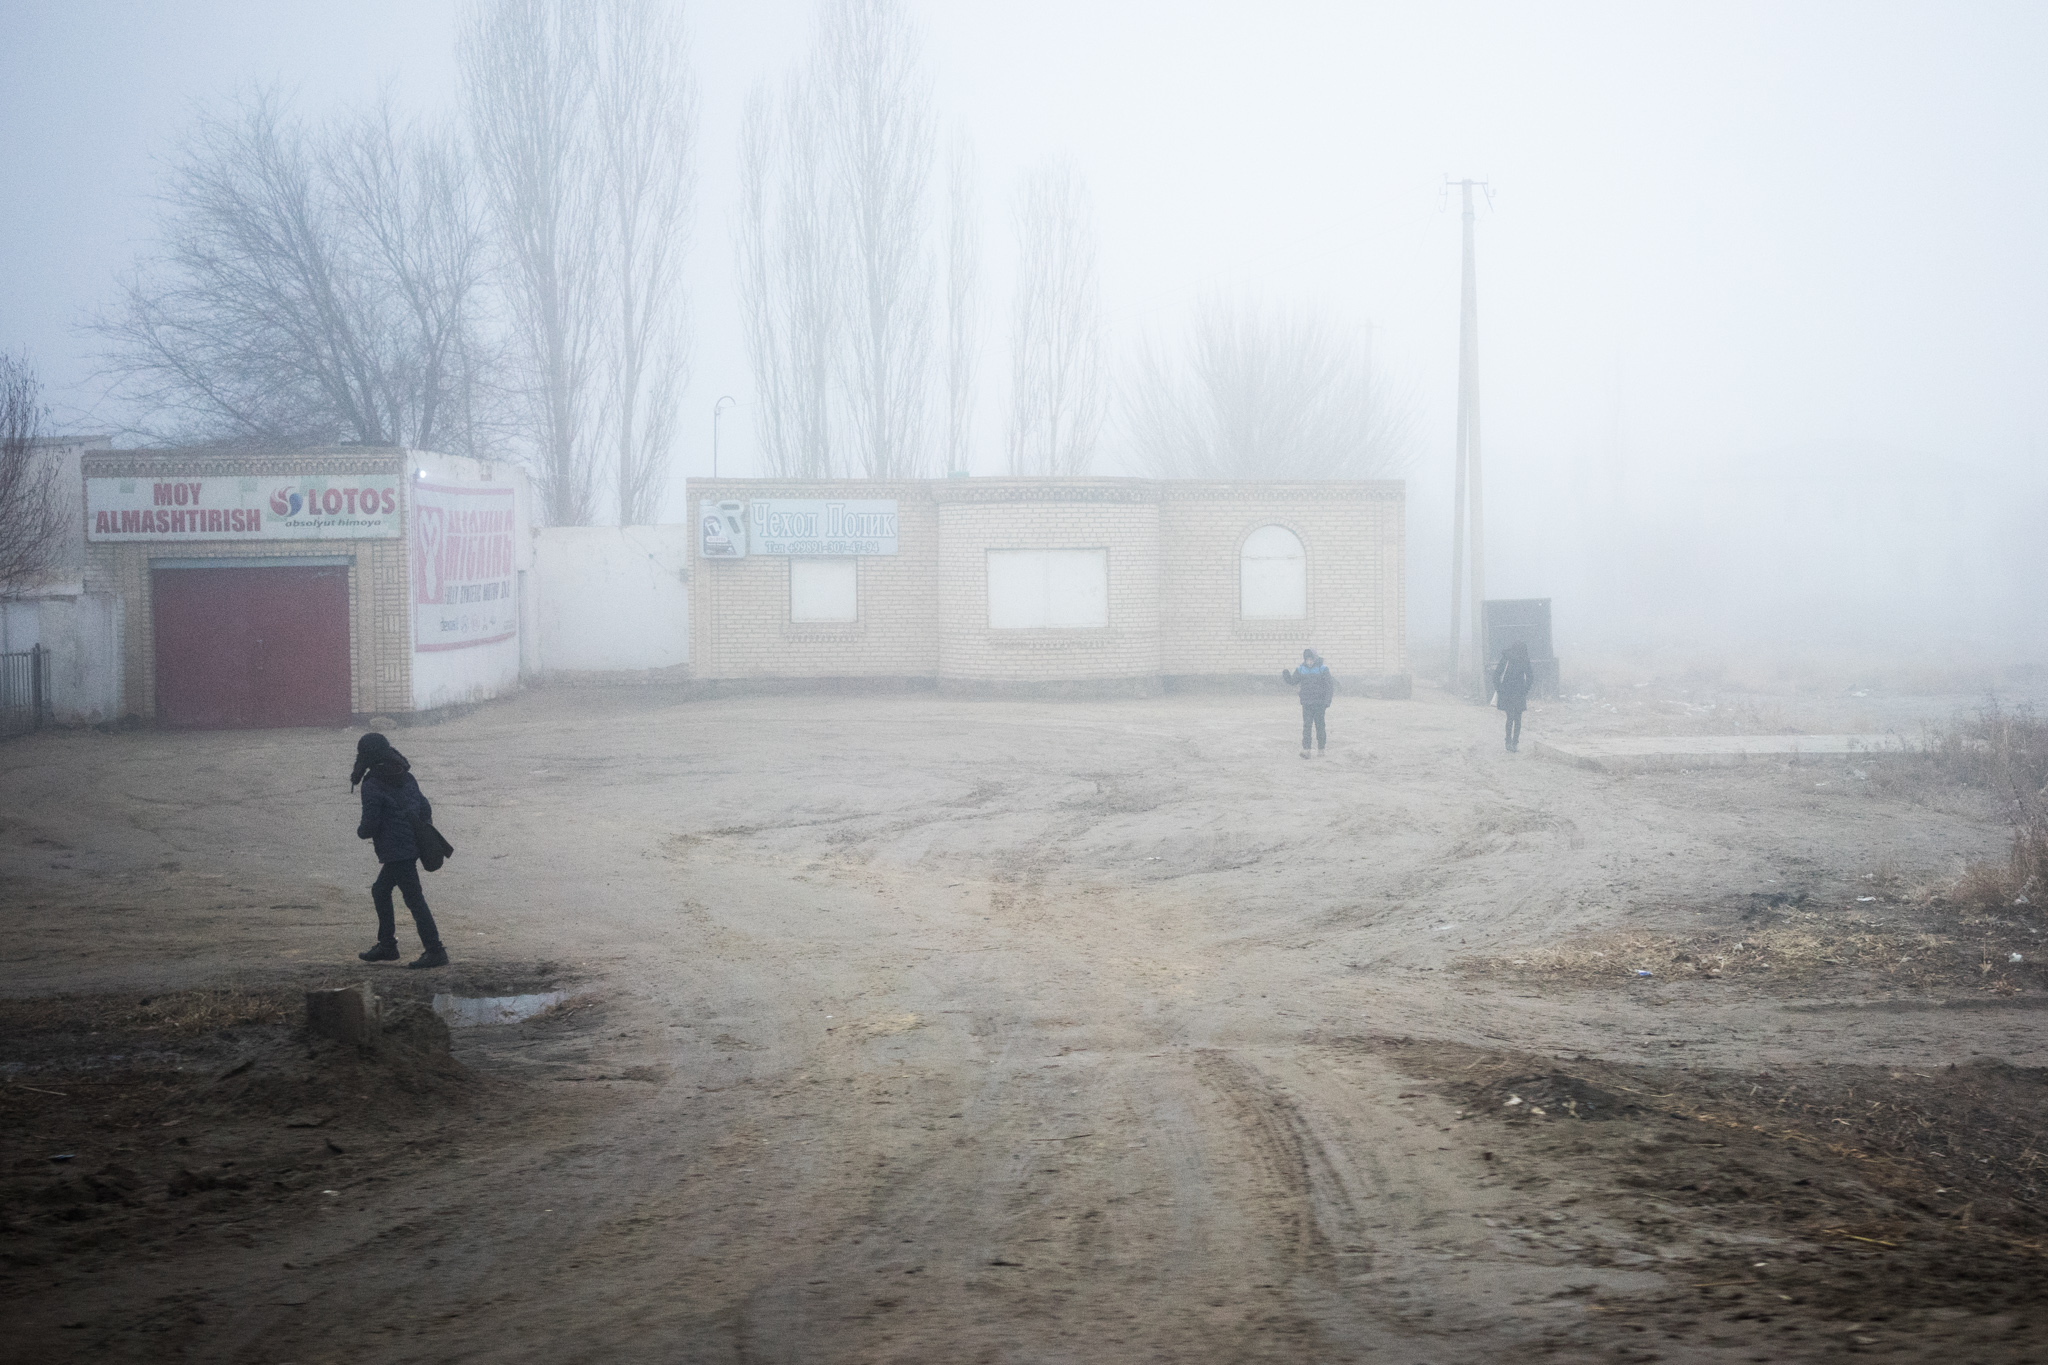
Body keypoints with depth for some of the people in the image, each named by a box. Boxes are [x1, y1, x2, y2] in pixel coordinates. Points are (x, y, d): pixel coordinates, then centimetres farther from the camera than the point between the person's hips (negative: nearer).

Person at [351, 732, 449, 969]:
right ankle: (386, 945, 25)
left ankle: (435, 951, -9)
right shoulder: (406, 777, 10)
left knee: (414, 899, -8)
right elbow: (425, 808, 13)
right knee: (380, 890, 21)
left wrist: (361, 832, 6)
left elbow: (370, 825, -16)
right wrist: (422, 835, 24)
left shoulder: (372, 785, -14)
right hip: (412, 846, 9)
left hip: (395, 851, -9)